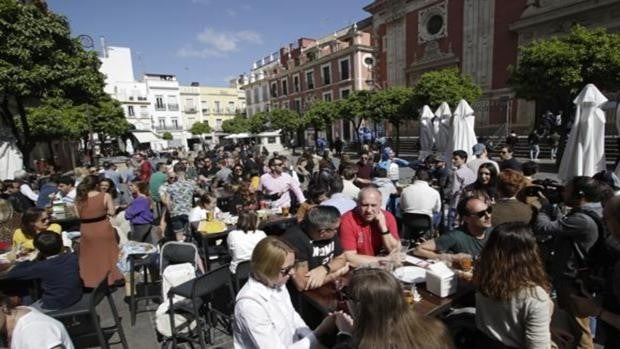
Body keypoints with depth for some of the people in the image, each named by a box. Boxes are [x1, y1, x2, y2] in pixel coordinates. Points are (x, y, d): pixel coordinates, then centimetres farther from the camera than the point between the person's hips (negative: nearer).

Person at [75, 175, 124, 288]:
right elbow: (111, 212, -8)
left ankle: (90, 280, 27)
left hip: (86, 231, 2)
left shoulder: (78, 198, -4)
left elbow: (78, 215, 1)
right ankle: (111, 277, 25)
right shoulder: (105, 196, -13)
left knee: (89, 257, 17)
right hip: (103, 229, -2)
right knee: (107, 254, 14)